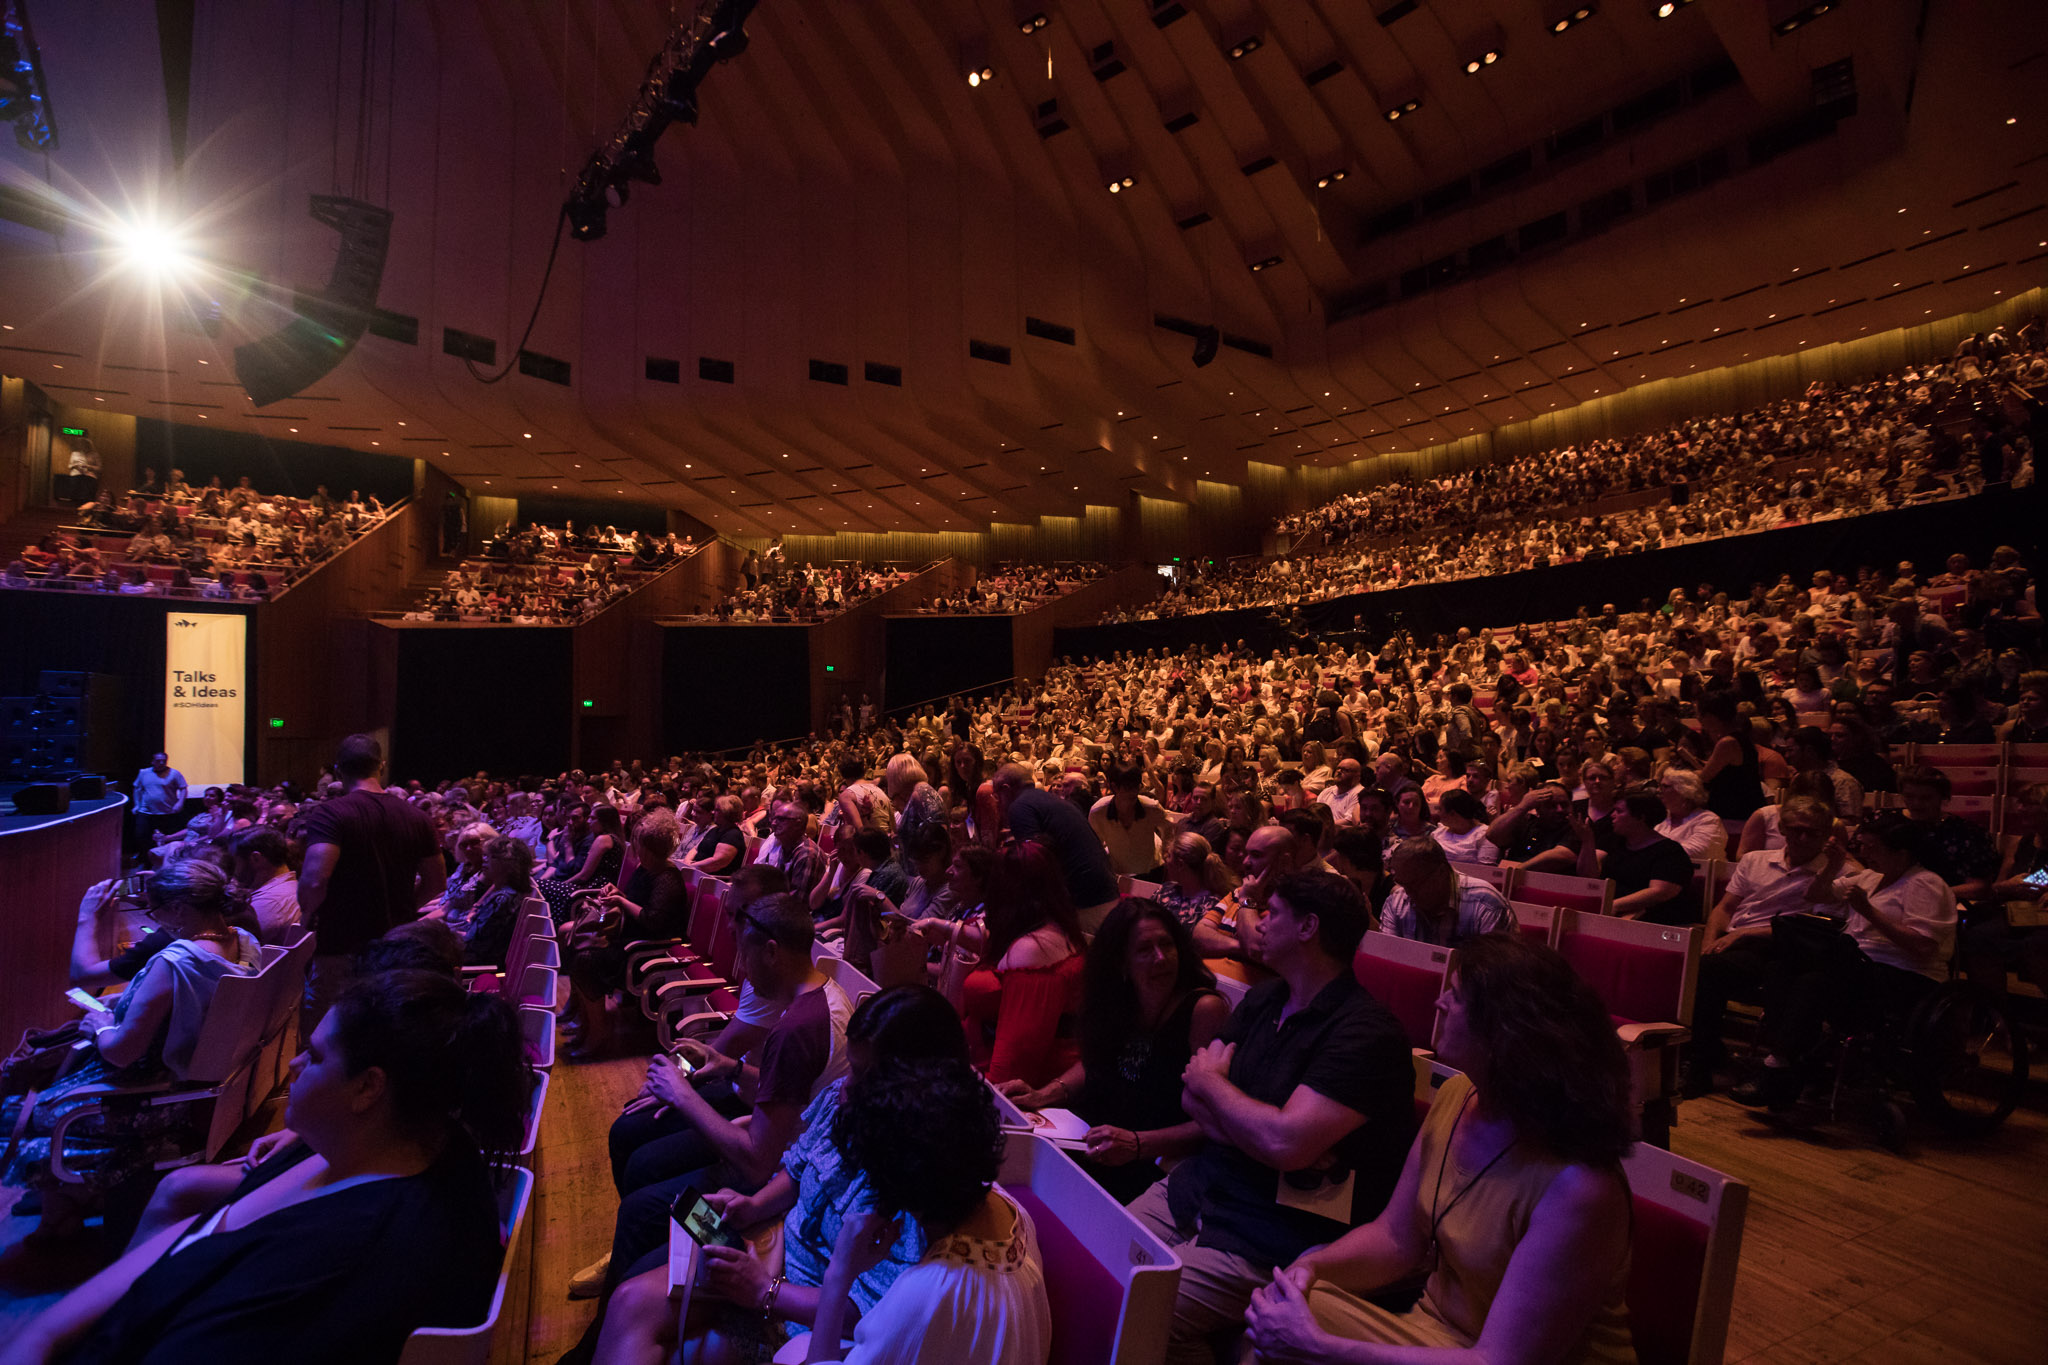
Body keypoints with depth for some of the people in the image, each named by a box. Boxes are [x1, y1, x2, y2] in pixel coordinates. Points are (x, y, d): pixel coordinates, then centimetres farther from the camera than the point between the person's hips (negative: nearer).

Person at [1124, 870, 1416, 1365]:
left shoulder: (1367, 1033, -18)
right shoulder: (1262, 999, 9)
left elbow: (1285, 1143, -27)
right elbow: (1193, 1097, 8)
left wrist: (1211, 1082, -9)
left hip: (1274, 1233, -7)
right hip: (1198, 1188, 8)